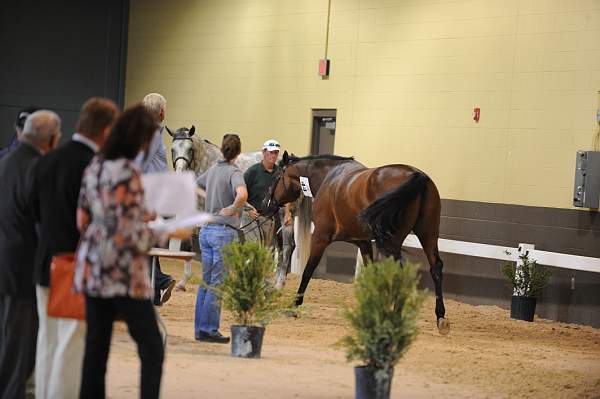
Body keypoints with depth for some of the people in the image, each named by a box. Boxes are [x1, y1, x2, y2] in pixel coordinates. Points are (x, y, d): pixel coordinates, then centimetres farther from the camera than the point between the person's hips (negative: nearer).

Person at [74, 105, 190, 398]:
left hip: (92, 271, 8)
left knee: (95, 348, 9)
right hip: (123, 274, -7)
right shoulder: (127, 172, -14)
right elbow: (130, 233, -16)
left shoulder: (93, 168, 9)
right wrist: (169, 234, -5)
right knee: (152, 350, 0)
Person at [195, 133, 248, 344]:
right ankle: (209, 329, -2)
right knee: (217, 283, -2)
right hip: (224, 231, -7)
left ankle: (200, 328, 15)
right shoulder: (234, 172, -12)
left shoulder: (212, 169, 9)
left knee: (206, 281, 12)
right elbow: (242, 194, -34)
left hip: (206, 229, 7)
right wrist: (233, 209, -17)